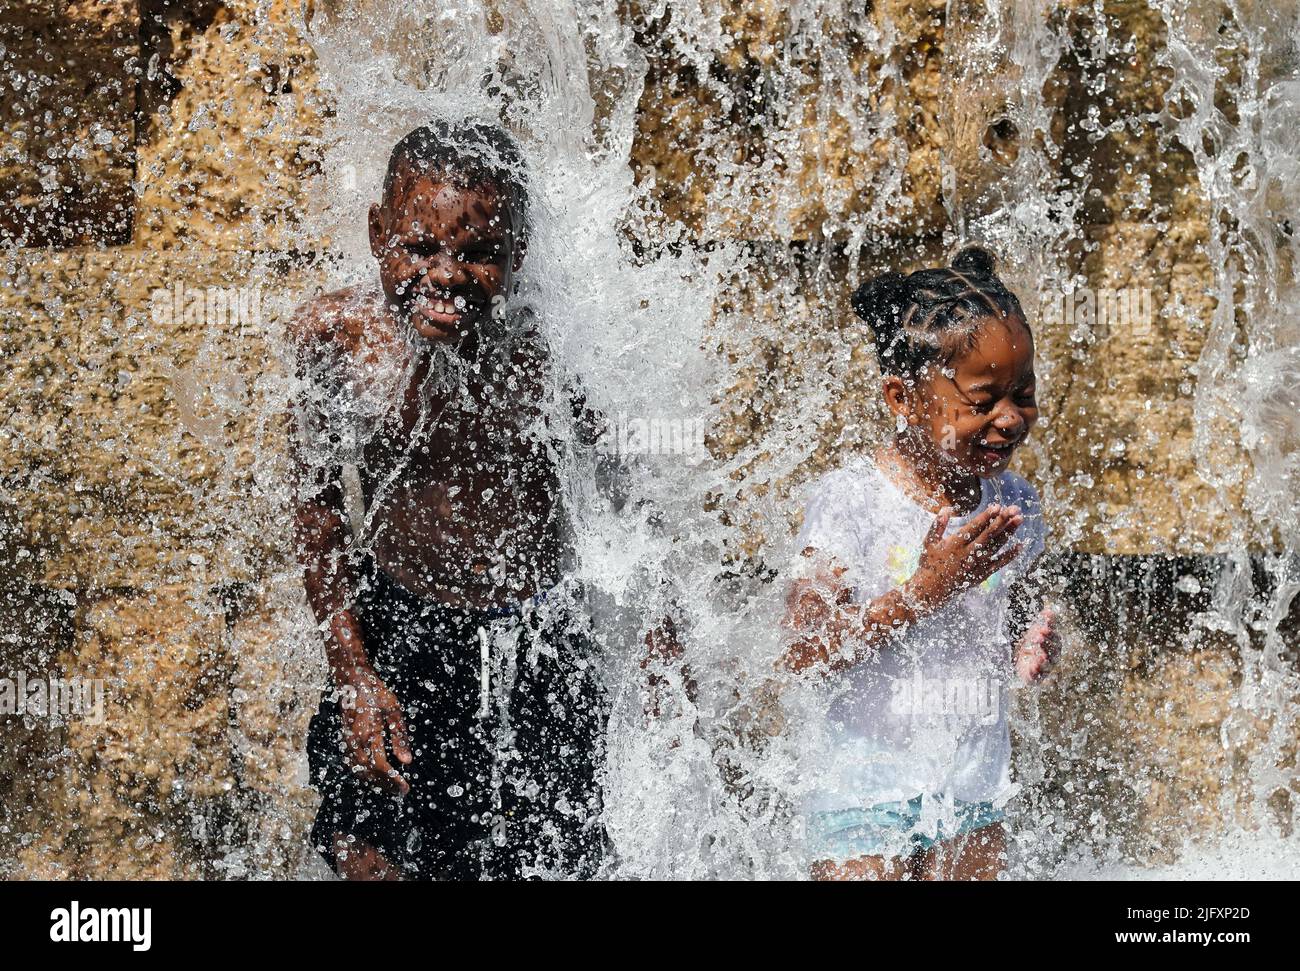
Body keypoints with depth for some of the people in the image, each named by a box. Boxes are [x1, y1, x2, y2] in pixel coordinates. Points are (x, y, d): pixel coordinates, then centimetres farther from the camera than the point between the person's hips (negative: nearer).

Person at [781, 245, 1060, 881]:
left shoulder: (1015, 506, 2)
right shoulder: (851, 501, -14)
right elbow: (805, 654, -19)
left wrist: (1034, 647, -7)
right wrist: (926, 586, -24)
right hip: (868, 795, -4)